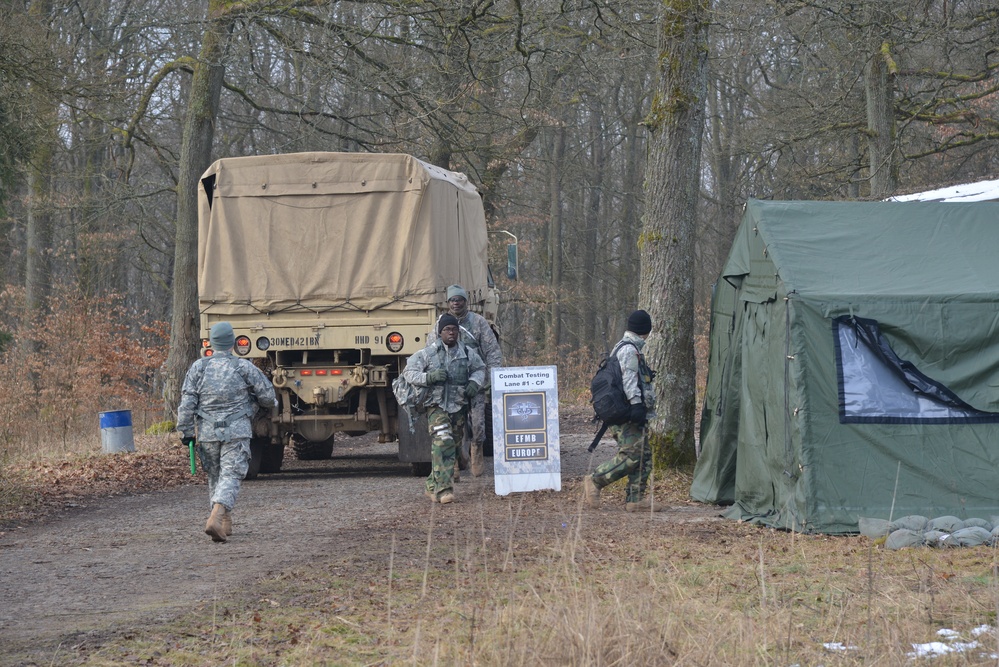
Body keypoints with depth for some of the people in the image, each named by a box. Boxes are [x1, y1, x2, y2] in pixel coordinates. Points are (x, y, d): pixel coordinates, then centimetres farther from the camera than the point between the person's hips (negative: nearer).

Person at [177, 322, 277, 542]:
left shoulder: (198, 367, 2)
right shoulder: (244, 367, -2)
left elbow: (187, 402, -1)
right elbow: (267, 395, 3)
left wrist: (186, 431, 5)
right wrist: (270, 403, 27)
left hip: (207, 432, 3)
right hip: (237, 431, -3)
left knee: (215, 476, 18)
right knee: (230, 476, -7)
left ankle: (225, 523, 23)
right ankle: (216, 518, -27)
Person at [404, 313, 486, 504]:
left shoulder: (467, 353, 7)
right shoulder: (428, 353, -5)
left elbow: (480, 368, 23)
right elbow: (409, 372, -3)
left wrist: (474, 383, 3)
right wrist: (429, 377, -18)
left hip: (459, 406, 5)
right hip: (436, 405, -5)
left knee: (452, 446, 9)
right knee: (442, 442, -21)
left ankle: (433, 486, 25)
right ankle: (444, 489, -26)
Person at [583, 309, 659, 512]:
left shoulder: (630, 348, 22)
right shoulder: (629, 350, -12)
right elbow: (629, 379, -21)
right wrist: (636, 404, -28)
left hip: (629, 414, 11)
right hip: (627, 414, -11)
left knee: (644, 455, 7)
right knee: (631, 455, -16)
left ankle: (635, 498, 6)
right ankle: (595, 481, -9)